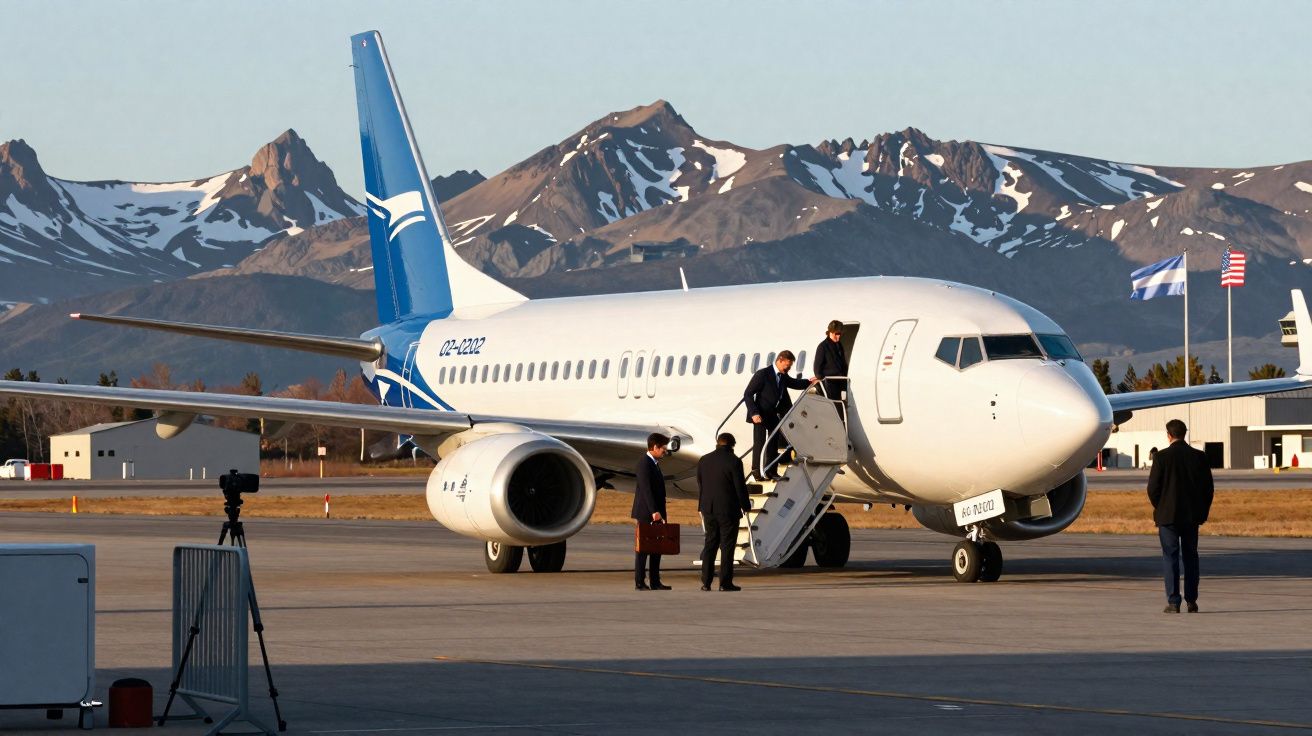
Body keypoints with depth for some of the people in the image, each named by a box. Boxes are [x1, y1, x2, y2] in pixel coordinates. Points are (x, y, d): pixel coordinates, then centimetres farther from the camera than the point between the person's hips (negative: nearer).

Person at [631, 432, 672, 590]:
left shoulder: (654, 464, 17)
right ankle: (640, 582, -2)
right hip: (645, 514, -9)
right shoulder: (644, 464, -13)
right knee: (643, 548, -5)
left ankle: (655, 582, 12)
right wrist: (654, 512, -26)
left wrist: (660, 512, 16)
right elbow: (646, 489, -21)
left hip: (655, 514, 9)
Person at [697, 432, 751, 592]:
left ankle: (706, 582, 8)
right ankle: (725, 583, -3)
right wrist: (746, 506, 3)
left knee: (710, 545, 11)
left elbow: (700, 485, 10)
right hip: (728, 511, -5)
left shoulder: (704, 461, 5)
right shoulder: (734, 461, -11)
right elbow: (740, 487, -10)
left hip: (709, 511, 5)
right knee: (727, 546, -1)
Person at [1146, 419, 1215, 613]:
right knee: (1190, 557, 12)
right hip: (1191, 516, 3)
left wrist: (1159, 508, 8)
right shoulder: (1199, 457, 0)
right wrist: (1202, 512, 12)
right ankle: (1191, 601, 12)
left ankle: (1173, 602, -5)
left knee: (1170, 557, 0)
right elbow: (1208, 487, 3)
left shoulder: (1162, 457, -10)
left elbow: (1153, 488, -9)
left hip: (1168, 515, -3)